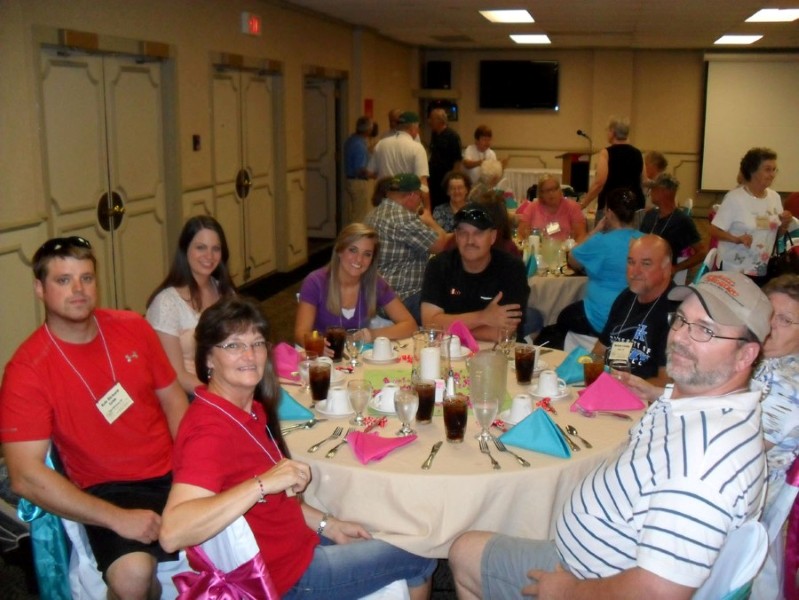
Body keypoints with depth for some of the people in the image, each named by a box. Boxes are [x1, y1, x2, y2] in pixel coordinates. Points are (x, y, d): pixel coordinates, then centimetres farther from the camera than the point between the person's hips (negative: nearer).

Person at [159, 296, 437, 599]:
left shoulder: (253, 409, 0)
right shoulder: (210, 429, -28)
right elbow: (172, 533, -41)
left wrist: (328, 525, 7)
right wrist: (263, 482, -43)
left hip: (294, 541, 8)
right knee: (420, 562, 10)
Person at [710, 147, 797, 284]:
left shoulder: (775, 197, 4)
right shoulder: (734, 197, -14)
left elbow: (777, 234, 13)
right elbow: (714, 230, -15)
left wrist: (785, 224, -7)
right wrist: (737, 239, -30)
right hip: (734, 270, -6)